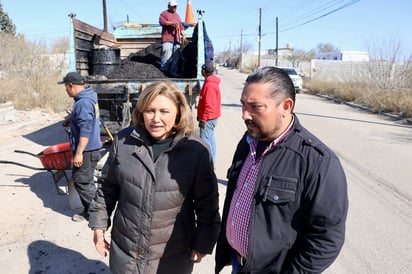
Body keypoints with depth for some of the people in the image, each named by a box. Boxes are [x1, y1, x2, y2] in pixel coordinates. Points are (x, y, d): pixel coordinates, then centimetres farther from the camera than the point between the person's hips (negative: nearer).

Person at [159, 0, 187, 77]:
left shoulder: (177, 15, 28)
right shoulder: (164, 13, 8)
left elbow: (181, 26, 29)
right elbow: (161, 21, -10)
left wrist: (183, 35, 15)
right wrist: (171, 23, -19)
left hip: (176, 39, 6)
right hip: (167, 39, -6)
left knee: (176, 56, -1)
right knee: (167, 54, -15)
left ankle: (173, 71, 2)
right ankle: (163, 70, -8)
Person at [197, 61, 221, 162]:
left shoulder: (210, 85, -21)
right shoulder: (211, 82, 11)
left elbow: (209, 105, -24)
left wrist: (203, 119, -20)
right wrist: (201, 116, 22)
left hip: (208, 119, -10)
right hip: (210, 117, 10)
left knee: (205, 141, -7)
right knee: (210, 139, 16)